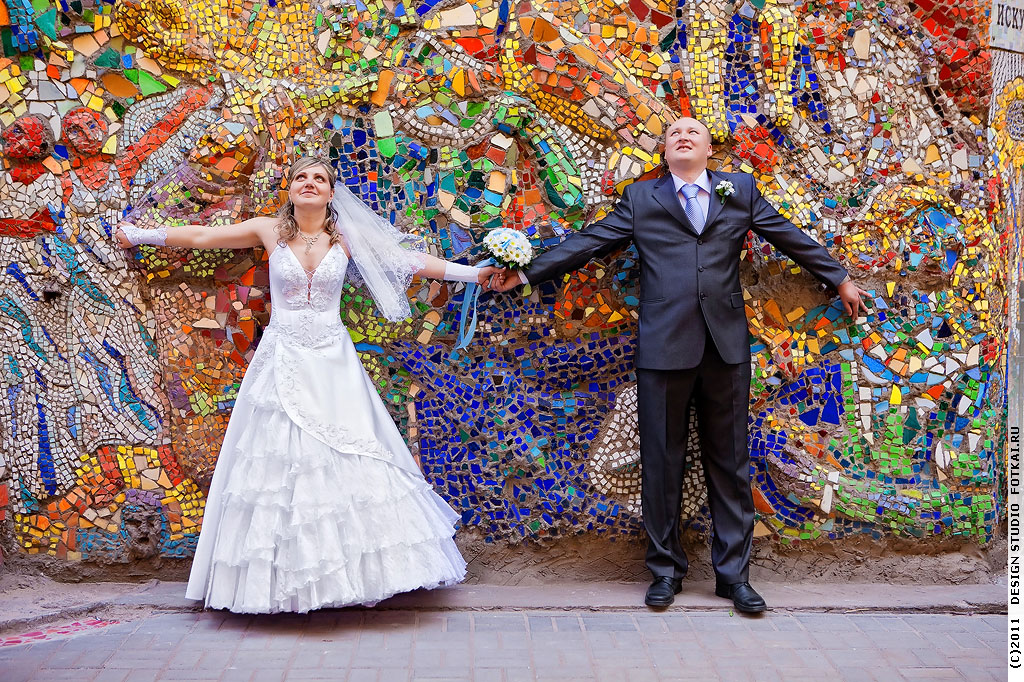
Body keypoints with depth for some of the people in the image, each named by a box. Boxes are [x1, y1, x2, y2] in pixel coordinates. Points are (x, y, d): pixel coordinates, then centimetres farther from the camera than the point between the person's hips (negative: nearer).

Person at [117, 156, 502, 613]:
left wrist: (473, 273, -3)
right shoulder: (269, 231, 3)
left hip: (332, 365, 0)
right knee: (280, 462, -1)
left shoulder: (347, 238, 3)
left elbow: (410, 261, 1)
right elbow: (201, 237, 13)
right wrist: (139, 235, 20)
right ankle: (283, 582, 9)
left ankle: (360, 572, 8)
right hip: (282, 364, 0)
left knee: (344, 461, -1)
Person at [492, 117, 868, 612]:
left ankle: (733, 572, 18)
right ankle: (665, 568, 19)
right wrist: (525, 274, 5)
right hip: (663, 346, -1)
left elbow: (789, 237, 22)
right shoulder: (640, 199, 11)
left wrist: (840, 279, 27)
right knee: (661, 461, 4)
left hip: (726, 345, 1)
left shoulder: (740, 190, 15)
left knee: (729, 460, 6)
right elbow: (587, 242, 9)